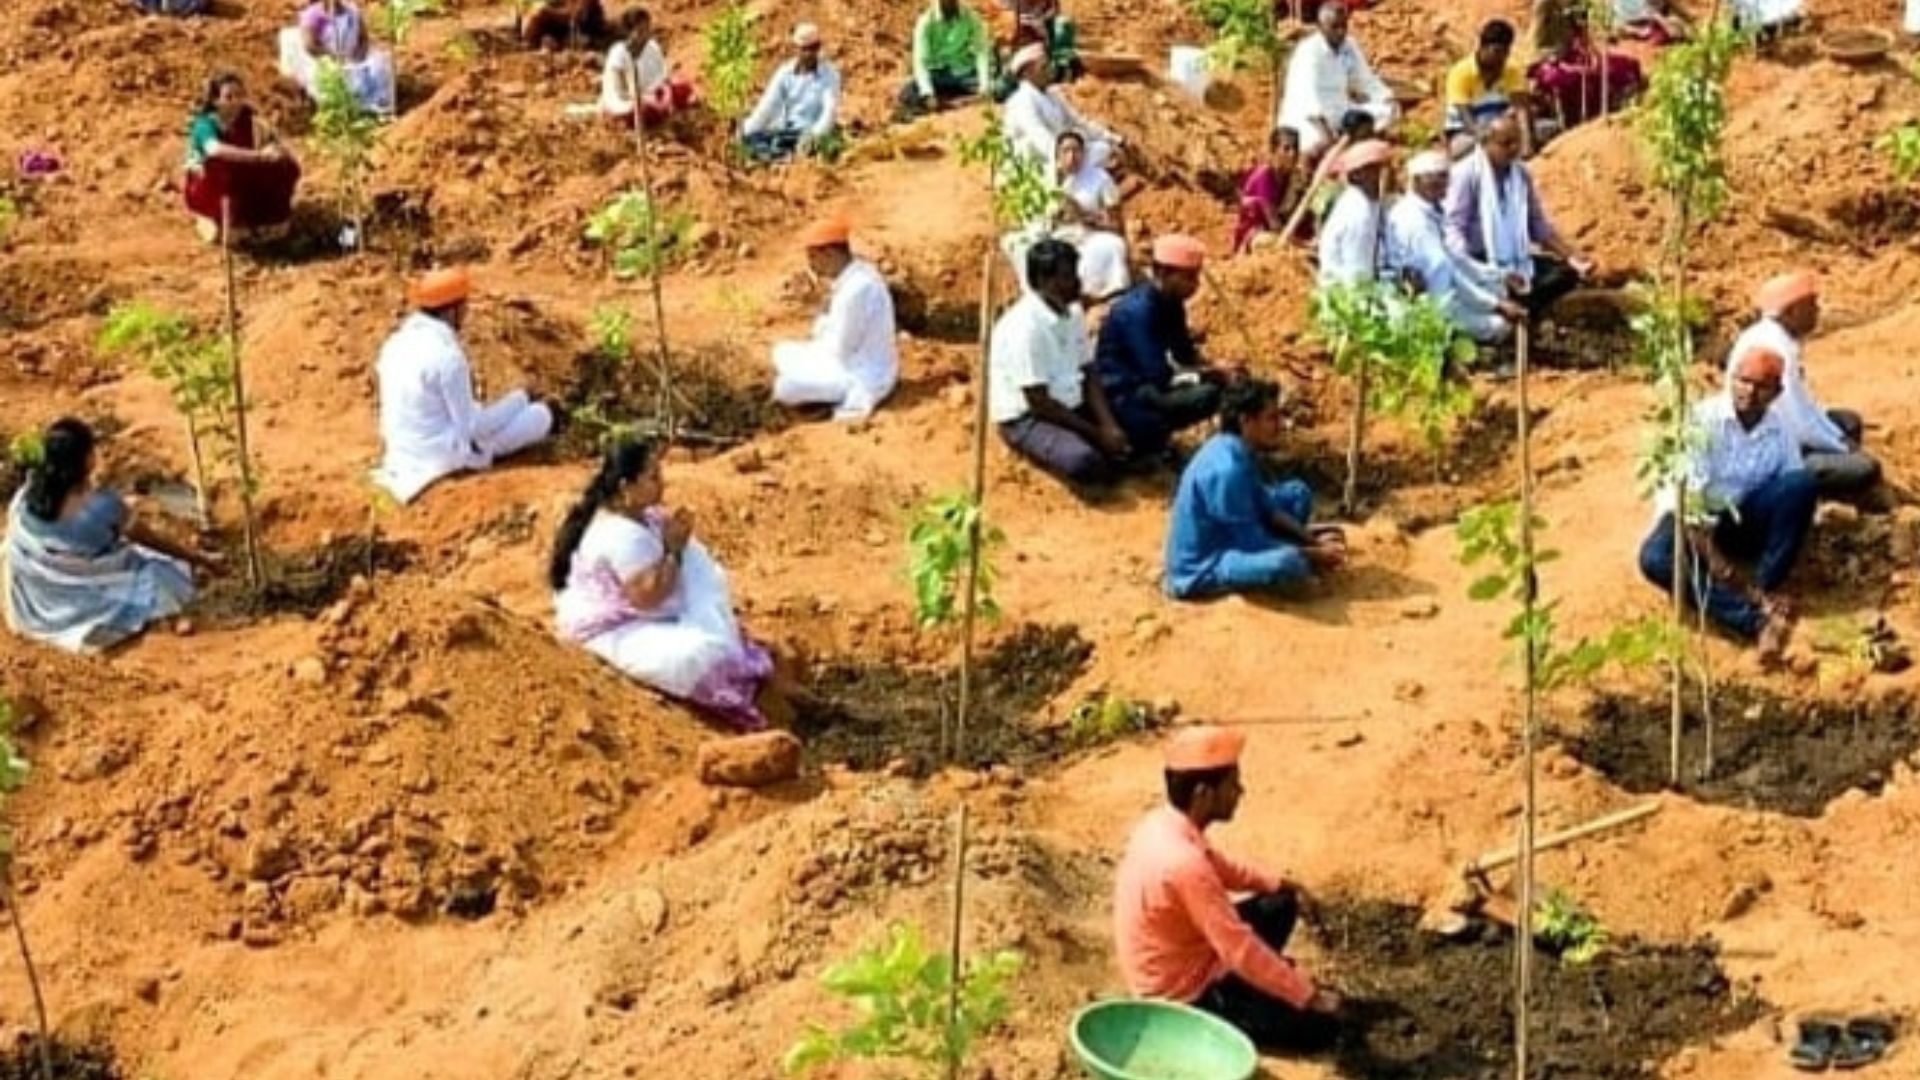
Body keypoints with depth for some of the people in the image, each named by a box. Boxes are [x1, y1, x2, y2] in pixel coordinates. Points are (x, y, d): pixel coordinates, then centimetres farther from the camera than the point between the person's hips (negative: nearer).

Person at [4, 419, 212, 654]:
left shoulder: (24, 500, -15)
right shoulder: (103, 506, -27)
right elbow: (153, 541, -12)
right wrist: (201, 560, 4)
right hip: (94, 613, -5)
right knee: (170, 575, 9)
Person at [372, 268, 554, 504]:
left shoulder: (397, 343, 0)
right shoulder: (448, 356, -27)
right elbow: (470, 426, -20)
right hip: (446, 452, -9)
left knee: (519, 399, 26)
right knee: (540, 415, 6)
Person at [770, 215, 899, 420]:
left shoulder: (856, 289, -27)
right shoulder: (856, 272, 3)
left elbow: (840, 350, -20)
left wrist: (812, 349, -3)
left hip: (863, 380, -10)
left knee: (785, 388, -21)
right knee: (782, 353, 18)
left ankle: (854, 398, -5)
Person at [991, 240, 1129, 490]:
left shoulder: (1073, 313, 2)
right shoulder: (1024, 326, -24)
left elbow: (1088, 376, 6)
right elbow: (1038, 403, -23)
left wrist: (1109, 427, -12)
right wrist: (1097, 434, -18)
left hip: (1071, 407, 8)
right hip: (1027, 420, -8)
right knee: (1084, 462, -33)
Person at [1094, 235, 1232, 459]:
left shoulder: (1170, 303, 4)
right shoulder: (1138, 311, -24)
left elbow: (1186, 355, 16)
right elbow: (1159, 377, -27)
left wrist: (1217, 371, -4)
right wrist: (1208, 373, -16)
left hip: (1146, 387, 10)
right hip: (1122, 397, -10)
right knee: (1208, 393, -26)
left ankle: (1150, 432, 3)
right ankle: (1145, 437, -9)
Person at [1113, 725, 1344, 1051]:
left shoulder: (1160, 824, -5)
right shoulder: (1185, 864, -34)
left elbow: (1218, 866, 18)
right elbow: (1241, 948, -30)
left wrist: (1278, 884, 12)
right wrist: (1309, 995, -22)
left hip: (1176, 966, 9)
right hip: (1183, 997, -9)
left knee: (1281, 905, 14)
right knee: (1321, 1026, -8)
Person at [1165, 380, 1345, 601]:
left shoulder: (1238, 449, -1)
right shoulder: (1227, 469, -29)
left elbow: (1265, 506, 12)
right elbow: (1253, 542, -23)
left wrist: (1310, 537, -1)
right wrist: (1315, 556, -14)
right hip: (1201, 570, -10)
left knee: (1298, 493, 16)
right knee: (1287, 562, -36)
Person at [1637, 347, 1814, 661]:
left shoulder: (1781, 433, -7)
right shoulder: (1704, 419, -18)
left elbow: (1796, 502, -9)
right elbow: (1690, 499, -23)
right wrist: (1719, 568, -30)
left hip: (1745, 520, 3)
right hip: (1695, 517, -2)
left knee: (1802, 482, -25)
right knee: (1655, 557, -36)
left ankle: (1767, 591, -23)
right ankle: (1757, 619, -45)